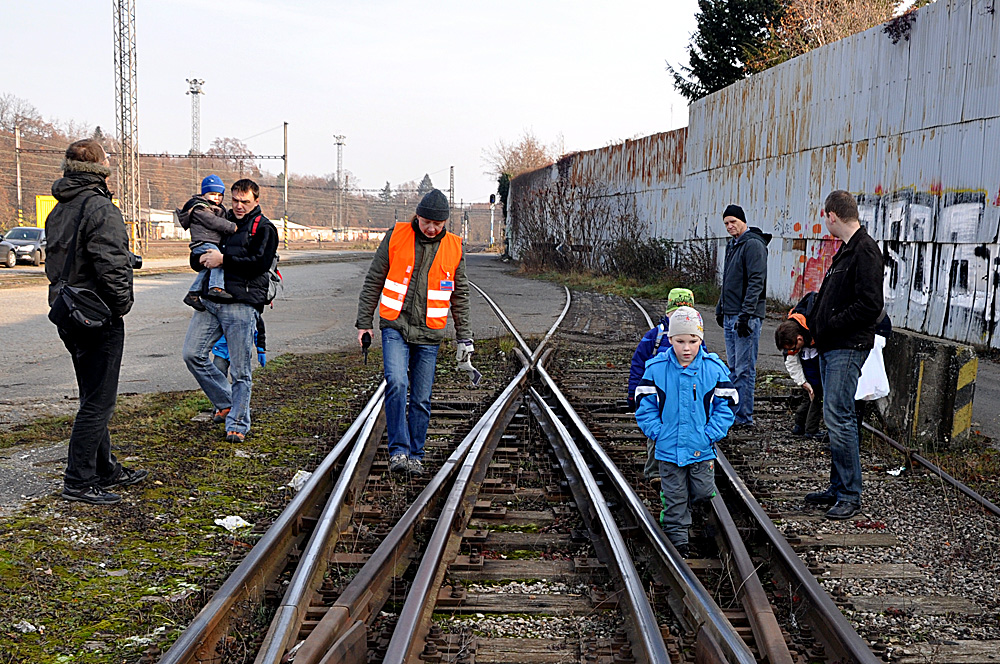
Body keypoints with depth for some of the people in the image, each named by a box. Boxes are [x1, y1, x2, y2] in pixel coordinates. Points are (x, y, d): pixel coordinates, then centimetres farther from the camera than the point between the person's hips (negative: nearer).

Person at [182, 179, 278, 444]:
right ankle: (226, 402, 17)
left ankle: (237, 424, 8)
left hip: (242, 305, -6)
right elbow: (196, 259, 25)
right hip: (211, 300, 6)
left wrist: (224, 259, -14)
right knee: (192, 353, 0)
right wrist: (201, 259, 0)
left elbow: (260, 262, -12)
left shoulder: (264, 228, 4)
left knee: (240, 370, -3)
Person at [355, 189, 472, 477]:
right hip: (395, 327, -1)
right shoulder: (396, 236, -1)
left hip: (429, 334, 2)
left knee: (421, 398, 4)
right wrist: (364, 322, 3)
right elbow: (373, 281, 5)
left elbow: (460, 296, 11)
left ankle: (415, 455, 17)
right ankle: (398, 450, -13)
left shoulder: (454, 247, 3)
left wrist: (464, 337, 10)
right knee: (396, 383, -20)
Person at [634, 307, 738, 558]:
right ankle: (678, 540, 20)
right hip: (669, 448, 0)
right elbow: (644, 404, 1)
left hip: (702, 448, 1)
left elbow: (726, 404, 1)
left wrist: (711, 434, -7)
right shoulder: (656, 368, -7)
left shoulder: (714, 368, -6)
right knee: (674, 498, 7)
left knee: (703, 493, 8)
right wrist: (657, 432, -9)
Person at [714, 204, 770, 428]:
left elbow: (756, 282, -19)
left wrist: (746, 314, -23)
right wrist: (720, 308, 23)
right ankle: (734, 411, 20)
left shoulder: (753, 245, -12)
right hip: (730, 317, 10)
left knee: (744, 369, -6)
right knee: (734, 368, 13)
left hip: (747, 316, -10)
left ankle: (744, 417, -3)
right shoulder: (732, 245, 18)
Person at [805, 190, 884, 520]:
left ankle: (850, 495, -4)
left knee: (838, 417, -11)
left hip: (848, 348, -10)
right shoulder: (846, 250, 18)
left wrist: (830, 325, -16)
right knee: (836, 417, 13)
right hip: (831, 347, 10)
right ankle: (839, 487, 21)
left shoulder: (865, 251, -14)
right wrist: (813, 320, 13)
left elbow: (870, 305, -21)